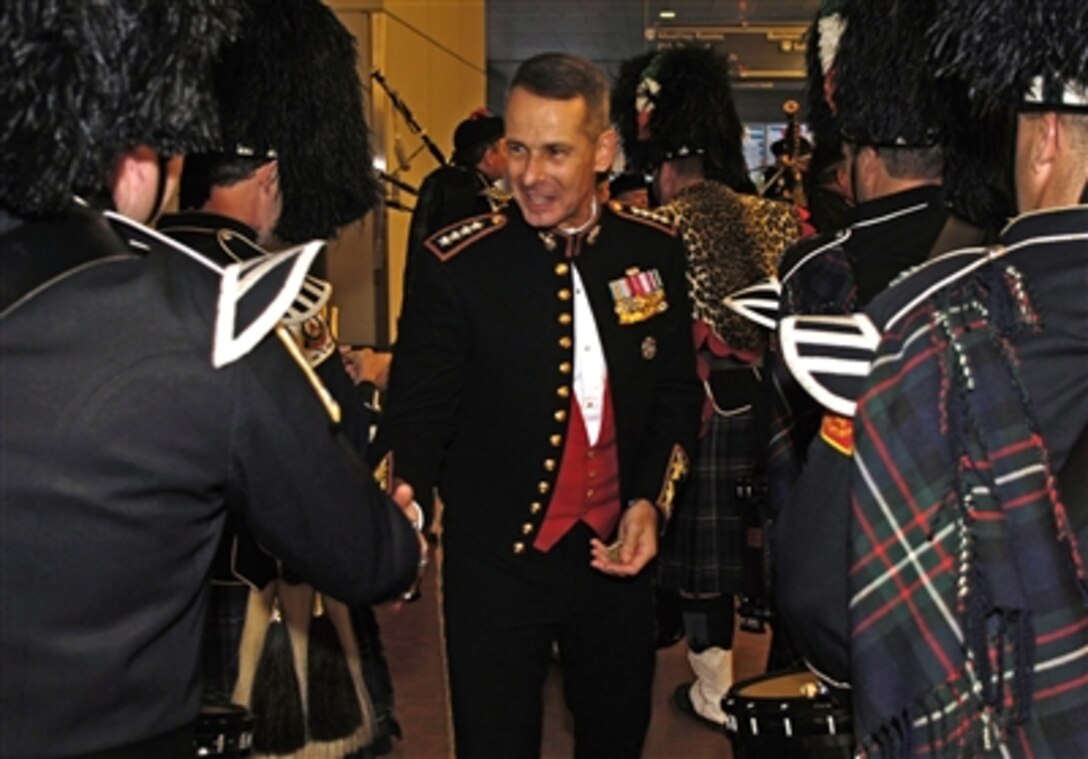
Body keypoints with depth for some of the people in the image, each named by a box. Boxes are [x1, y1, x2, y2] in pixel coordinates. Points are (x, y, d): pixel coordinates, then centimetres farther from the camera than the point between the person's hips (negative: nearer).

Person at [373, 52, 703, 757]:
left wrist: (651, 501, -5)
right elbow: (419, 412, -13)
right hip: (494, 564, -3)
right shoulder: (458, 263, -15)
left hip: (617, 554, 4)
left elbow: (678, 391, 7)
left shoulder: (654, 247, -3)